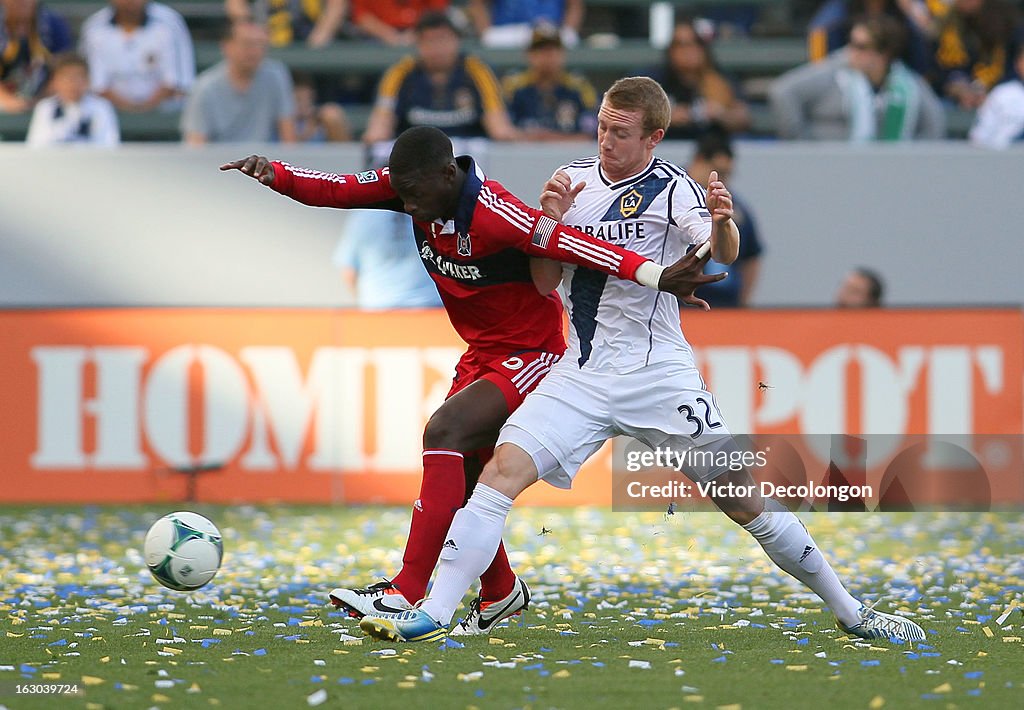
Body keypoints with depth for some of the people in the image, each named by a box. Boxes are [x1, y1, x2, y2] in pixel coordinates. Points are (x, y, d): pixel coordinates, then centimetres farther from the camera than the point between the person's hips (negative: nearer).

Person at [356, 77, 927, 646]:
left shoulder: (671, 187, -6)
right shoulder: (575, 179, 9)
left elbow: (721, 255, -23)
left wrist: (722, 224, -46)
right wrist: (549, 219, -8)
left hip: (659, 377, -4)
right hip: (581, 378, 4)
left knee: (743, 500, -4)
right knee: (504, 471, -15)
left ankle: (850, 611, 9)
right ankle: (434, 613, -16)